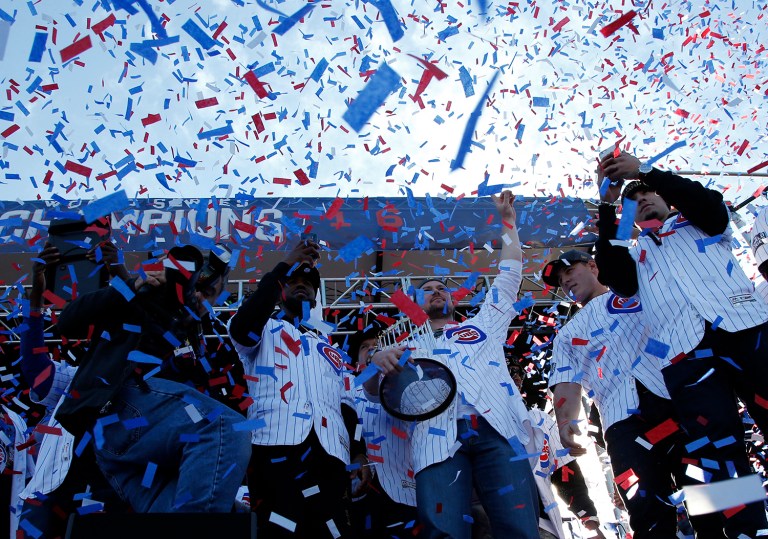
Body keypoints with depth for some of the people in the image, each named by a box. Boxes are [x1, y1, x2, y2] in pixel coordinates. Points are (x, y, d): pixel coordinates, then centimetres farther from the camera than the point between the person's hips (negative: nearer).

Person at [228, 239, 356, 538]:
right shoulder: (264, 331, 20)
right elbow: (241, 328, -6)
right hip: (275, 448, -3)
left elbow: (349, 406, 23)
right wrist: (285, 266, -7)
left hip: (329, 457, 4)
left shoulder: (330, 350, 31)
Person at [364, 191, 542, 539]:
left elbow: (509, 275, 36)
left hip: (498, 430, 1)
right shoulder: (408, 349, 31)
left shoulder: (482, 326, 34)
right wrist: (377, 361, -5)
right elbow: (373, 392, 18)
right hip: (439, 440, 0)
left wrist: (507, 221, 39)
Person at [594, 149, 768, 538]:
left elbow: (711, 203, 4)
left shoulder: (697, 223, 27)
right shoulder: (635, 255, 29)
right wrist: (607, 211, 6)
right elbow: (614, 277, 7)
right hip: (684, 353, 1)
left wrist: (644, 171, 1)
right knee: (719, 450, -10)